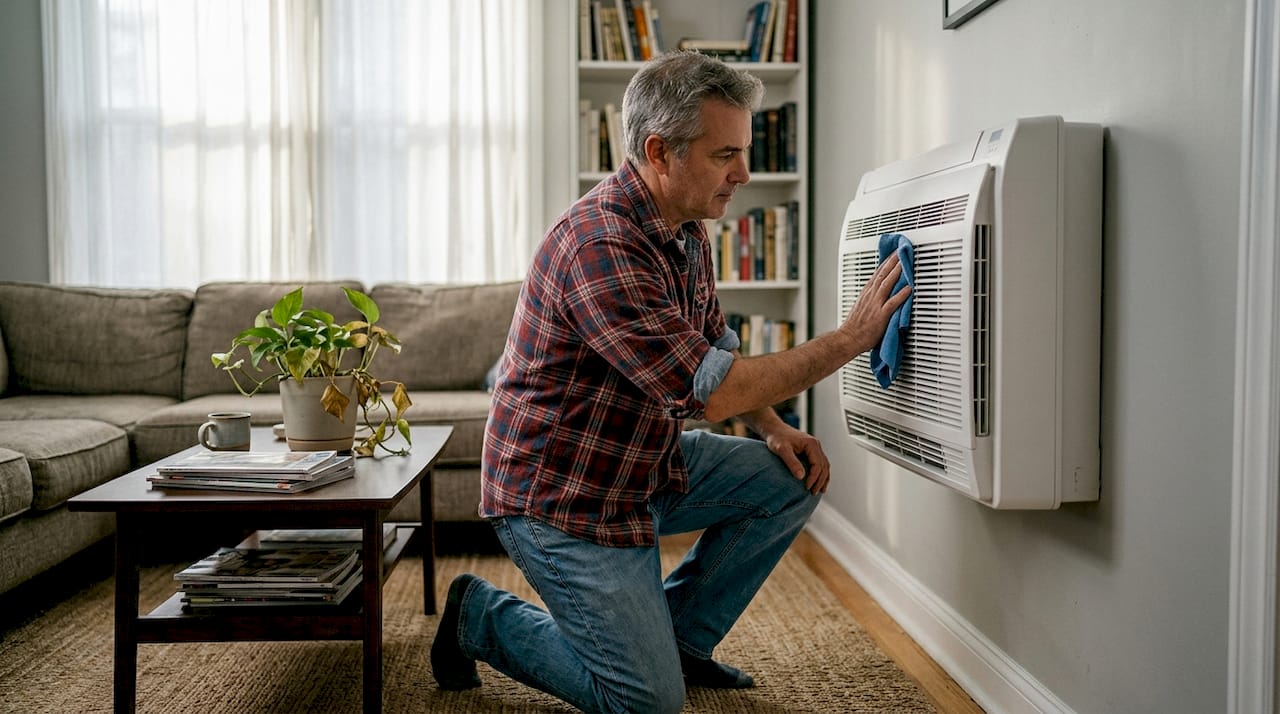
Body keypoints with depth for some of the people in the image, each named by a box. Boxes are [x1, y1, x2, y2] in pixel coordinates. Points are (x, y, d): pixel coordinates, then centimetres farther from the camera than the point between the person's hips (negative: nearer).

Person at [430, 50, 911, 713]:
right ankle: (482, 616, 14)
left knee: (791, 480, 3)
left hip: (646, 463, 9)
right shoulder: (600, 246, -30)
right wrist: (850, 338, -25)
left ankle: (678, 635, 17)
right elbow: (711, 391, -31)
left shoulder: (687, 233, 2)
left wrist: (772, 427, 1)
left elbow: (713, 350, 16)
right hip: (562, 492, -9)